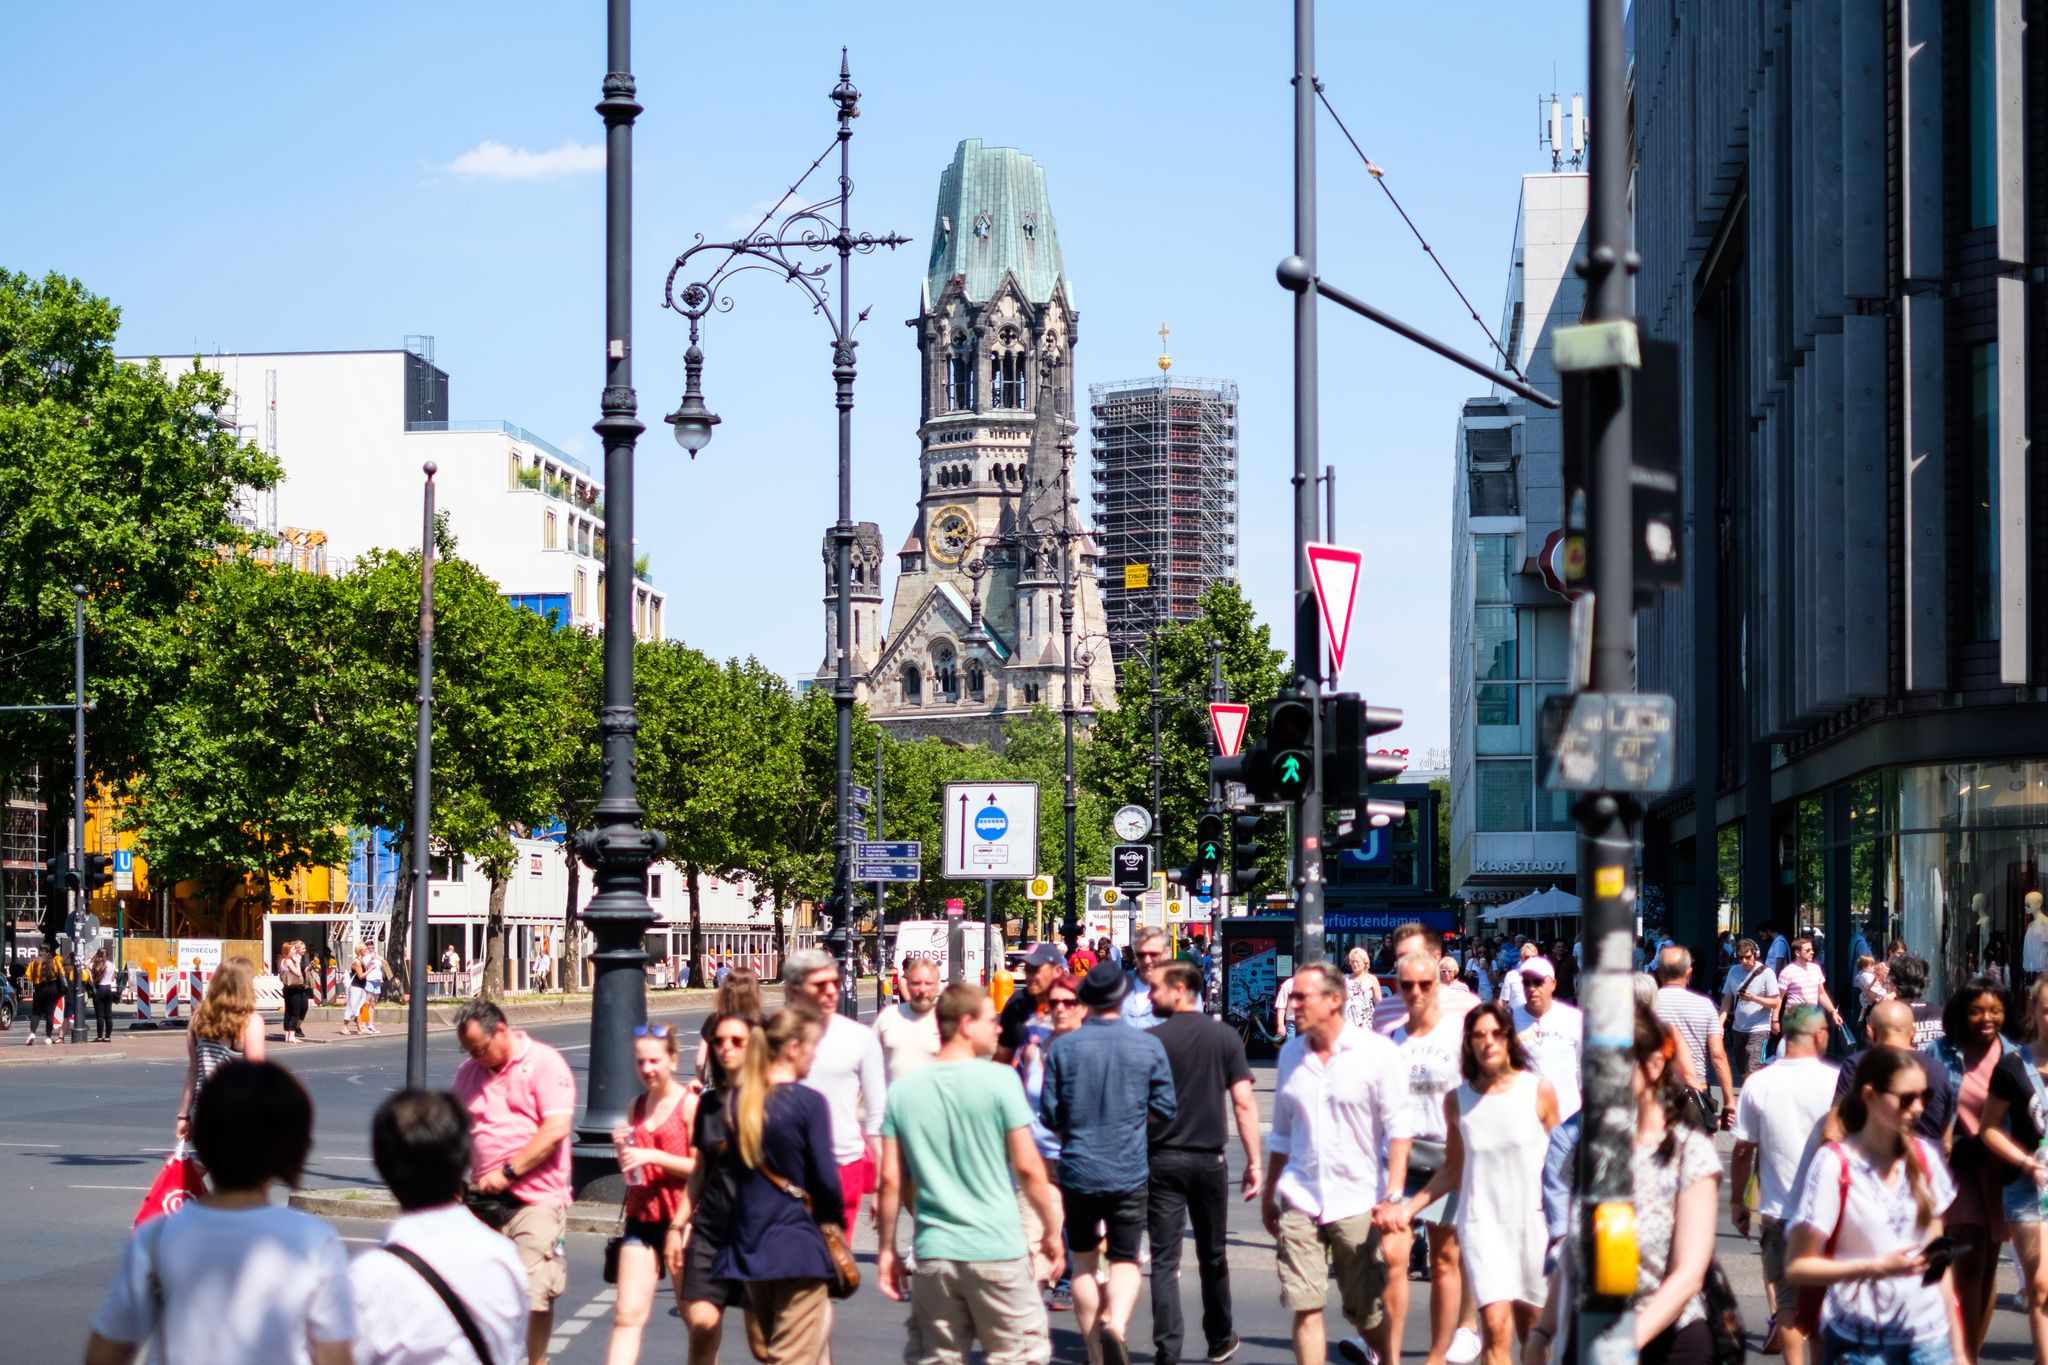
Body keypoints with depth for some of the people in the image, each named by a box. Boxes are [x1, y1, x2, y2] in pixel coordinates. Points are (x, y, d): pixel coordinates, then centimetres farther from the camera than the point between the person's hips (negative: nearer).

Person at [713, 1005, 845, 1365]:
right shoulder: (809, 1102, -14)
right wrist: (837, 1222, 6)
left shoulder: (738, 1100, 5)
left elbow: (731, 1164, 11)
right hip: (798, 1247, -6)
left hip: (748, 1244, 6)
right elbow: (826, 1180, -12)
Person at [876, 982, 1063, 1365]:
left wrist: (887, 1249, 12)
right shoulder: (1000, 1080, -8)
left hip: (933, 1254, 4)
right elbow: (1027, 1166, -7)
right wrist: (1051, 1229, 5)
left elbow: (891, 1179, 3)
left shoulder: (903, 1091, 3)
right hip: (997, 1250, -4)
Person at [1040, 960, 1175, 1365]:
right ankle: (1116, 1324, -22)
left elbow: (1049, 1115, -3)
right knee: (1125, 1260, 7)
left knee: (1084, 1262, 15)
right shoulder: (1148, 1046, -4)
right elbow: (1165, 1109, 1)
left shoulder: (1062, 1047, -6)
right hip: (1128, 1173, 0)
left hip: (1077, 1169, 0)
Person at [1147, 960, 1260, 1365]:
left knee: (1165, 1260, 0)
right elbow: (1243, 1103, -5)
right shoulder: (1225, 1037, -1)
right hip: (1209, 1159, 3)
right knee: (1213, 1255, 18)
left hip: (1162, 1160, -2)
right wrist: (1253, 1162, -1)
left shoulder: (1151, 1040, -7)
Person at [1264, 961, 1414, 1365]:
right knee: (1305, 1307, -4)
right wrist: (1268, 1195, 18)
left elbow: (1399, 1127, -7)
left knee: (1367, 1309, 4)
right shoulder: (1291, 1055, 9)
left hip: (1358, 1200, -4)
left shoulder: (1377, 1052, -5)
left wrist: (1393, 1196, -16)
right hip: (1300, 1200, 4)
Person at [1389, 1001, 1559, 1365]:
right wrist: (1408, 1206, 1)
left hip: (1533, 1221, 0)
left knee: (1532, 1324, 8)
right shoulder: (1457, 1101, 2)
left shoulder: (1539, 1091, -2)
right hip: (1481, 1224, 0)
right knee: (1495, 1326, -13)